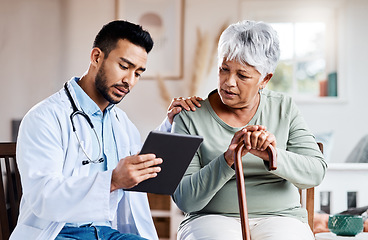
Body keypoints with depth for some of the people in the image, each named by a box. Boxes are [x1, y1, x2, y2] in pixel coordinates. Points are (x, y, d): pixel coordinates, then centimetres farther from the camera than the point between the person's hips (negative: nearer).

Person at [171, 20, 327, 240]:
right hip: (213, 219, -2)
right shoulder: (190, 118, -1)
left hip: (279, 217, 2)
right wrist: (227, 159, -23)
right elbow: (185, 200, -8)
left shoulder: (284, 108, 7)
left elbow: (316, 172, -3)